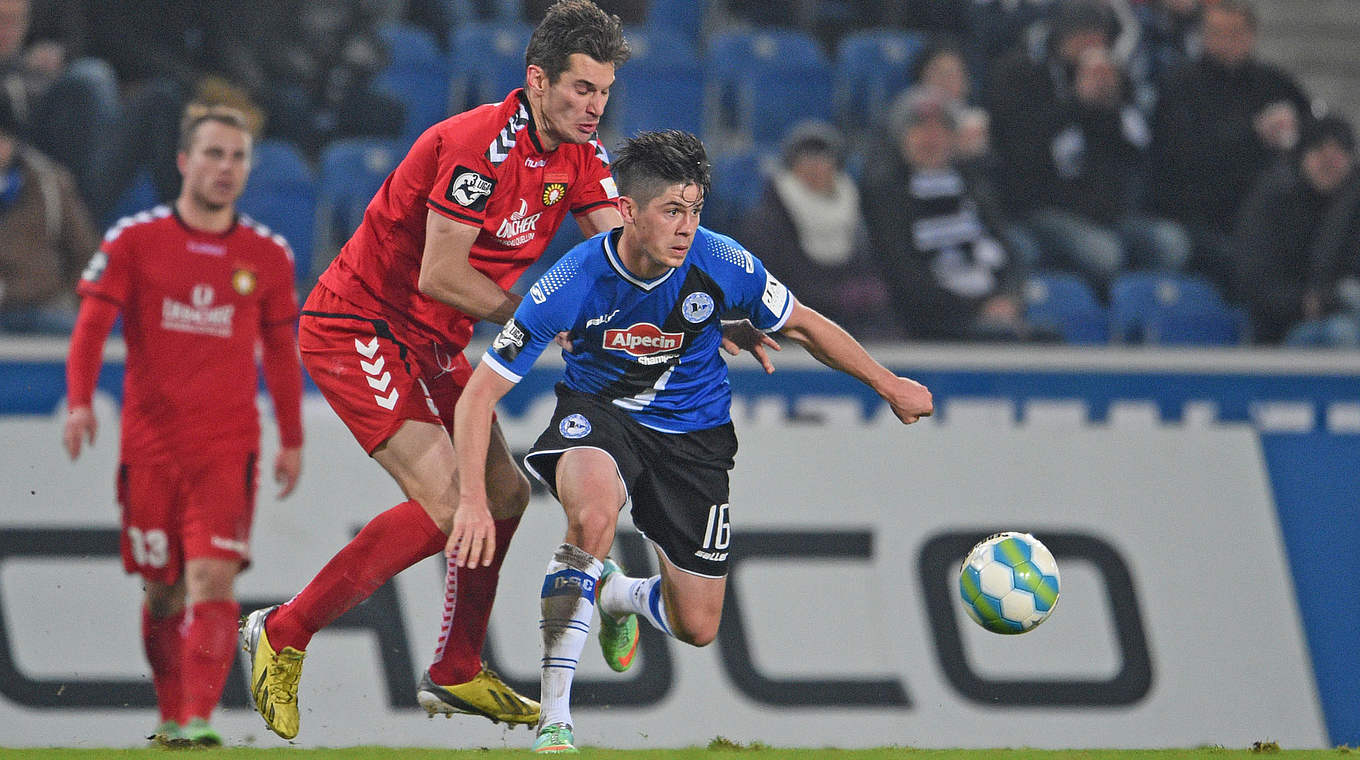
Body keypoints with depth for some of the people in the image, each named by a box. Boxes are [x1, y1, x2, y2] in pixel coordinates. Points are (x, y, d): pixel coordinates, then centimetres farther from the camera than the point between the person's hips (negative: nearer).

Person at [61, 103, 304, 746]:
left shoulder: (267, 256, 7)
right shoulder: (134, 240, 1)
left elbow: (281, 352, 15)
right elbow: (92, 325, -2)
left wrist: (292, 440, 15)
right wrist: (79, 401, -17)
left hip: (228, 446, 0)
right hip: (149, 444, 0)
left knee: (213, 580, -15)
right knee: (162, 592, 6)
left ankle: (200, 720, -20)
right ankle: (171, 717, 24)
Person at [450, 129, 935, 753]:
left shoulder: (722, 265, -22)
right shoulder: (573, 283, -27)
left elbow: (801, 326, -1)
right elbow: (479, 395, -21)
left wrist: (889, 386, 8)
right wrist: (473, 498, -32)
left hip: (693, 434, 3)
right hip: (598, 413, -3)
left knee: (696, 627, 4)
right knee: (594, 514, -38)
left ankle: (619, 595, 44)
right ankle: (553, 718, -30)